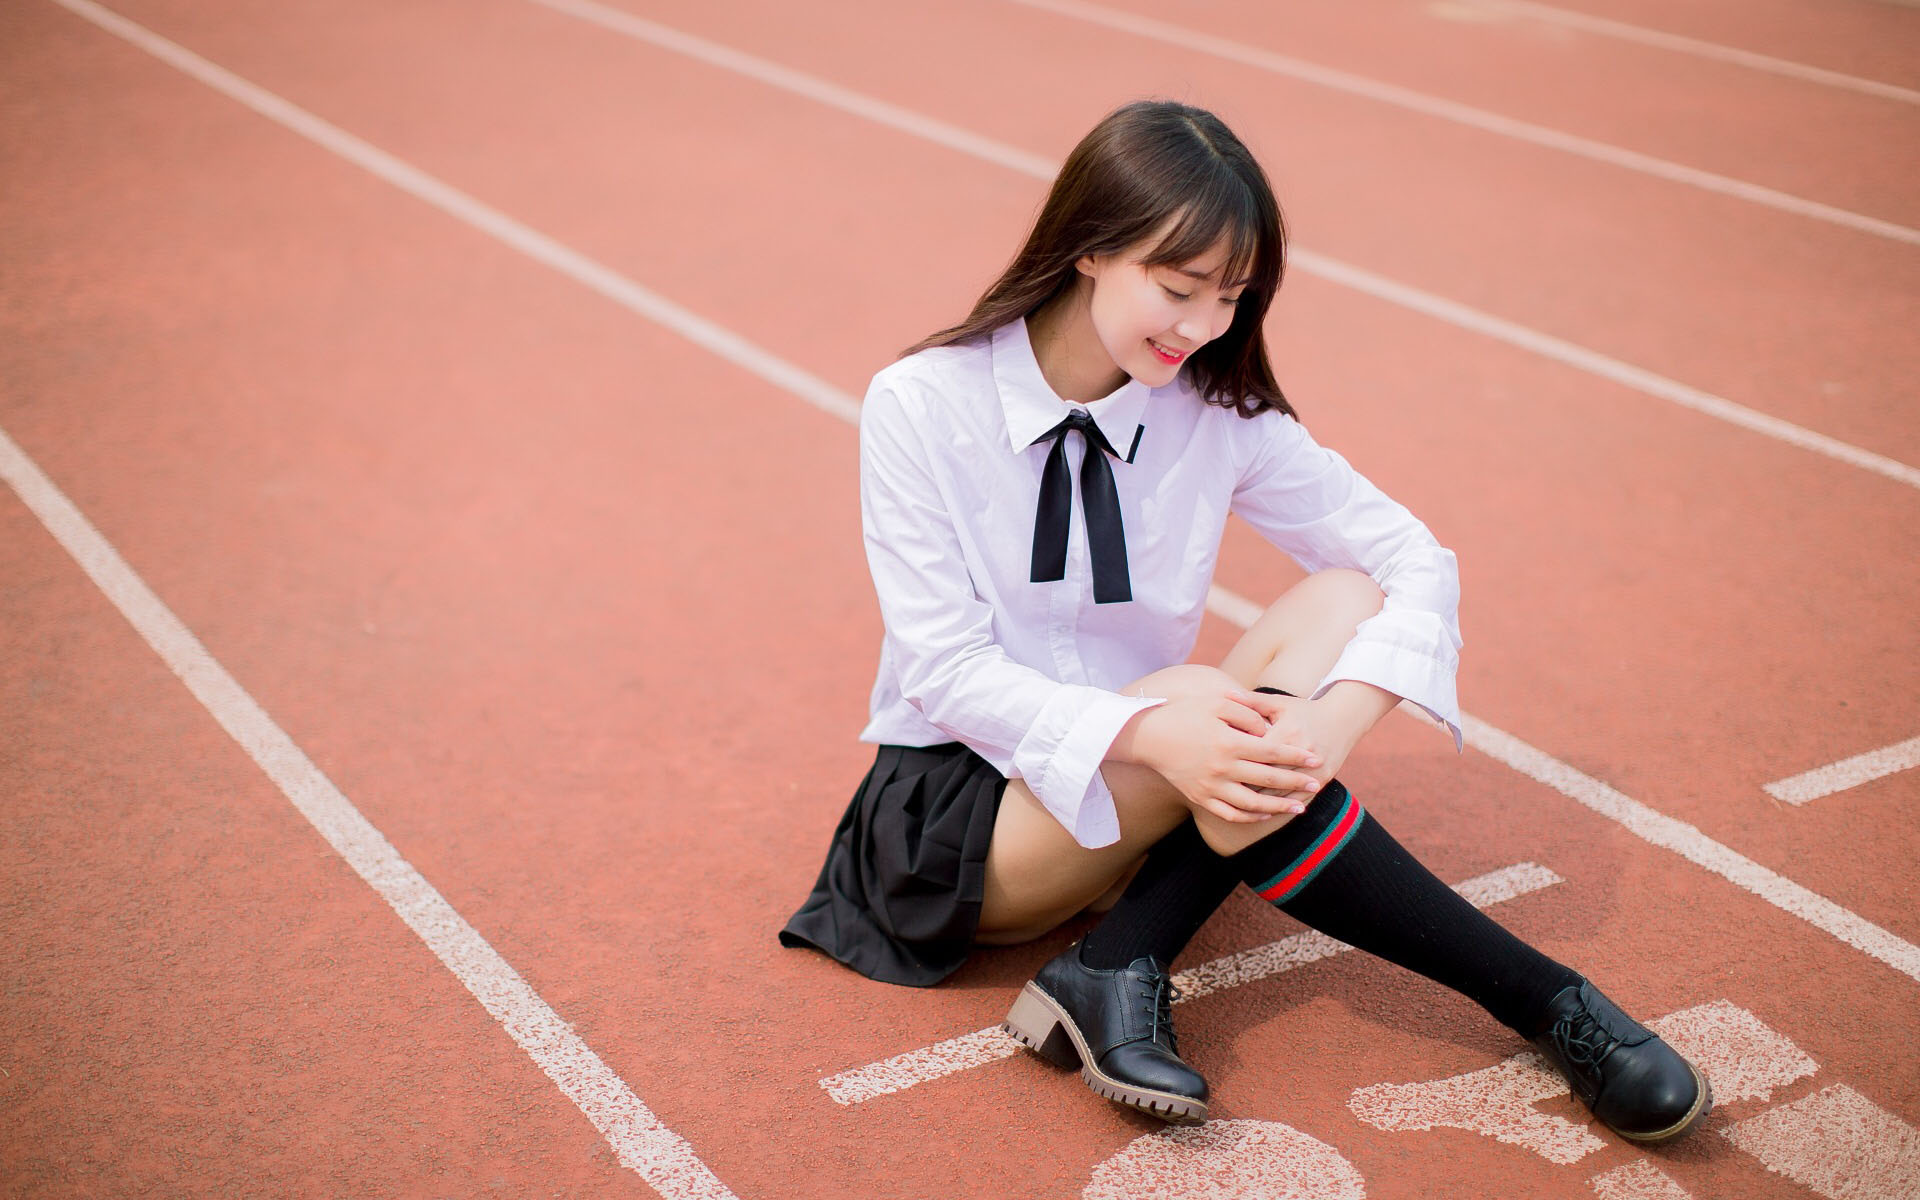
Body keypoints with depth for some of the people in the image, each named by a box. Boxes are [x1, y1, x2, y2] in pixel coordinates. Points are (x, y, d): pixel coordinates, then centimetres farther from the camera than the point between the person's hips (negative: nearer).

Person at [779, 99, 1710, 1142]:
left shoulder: (1219, 414, -5)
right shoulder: (921, 408, -14)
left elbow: (1414, 561, -6)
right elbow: (945, 671, -18)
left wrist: (1339, 713, -28)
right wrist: (1144, 730, -35)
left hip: (1133, 800, 4)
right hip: (949, 814, -4)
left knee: (1340, 601, -21)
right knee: (1219, 728, -32)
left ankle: (1121, 972, -26)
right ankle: (1546, 1002, -20)